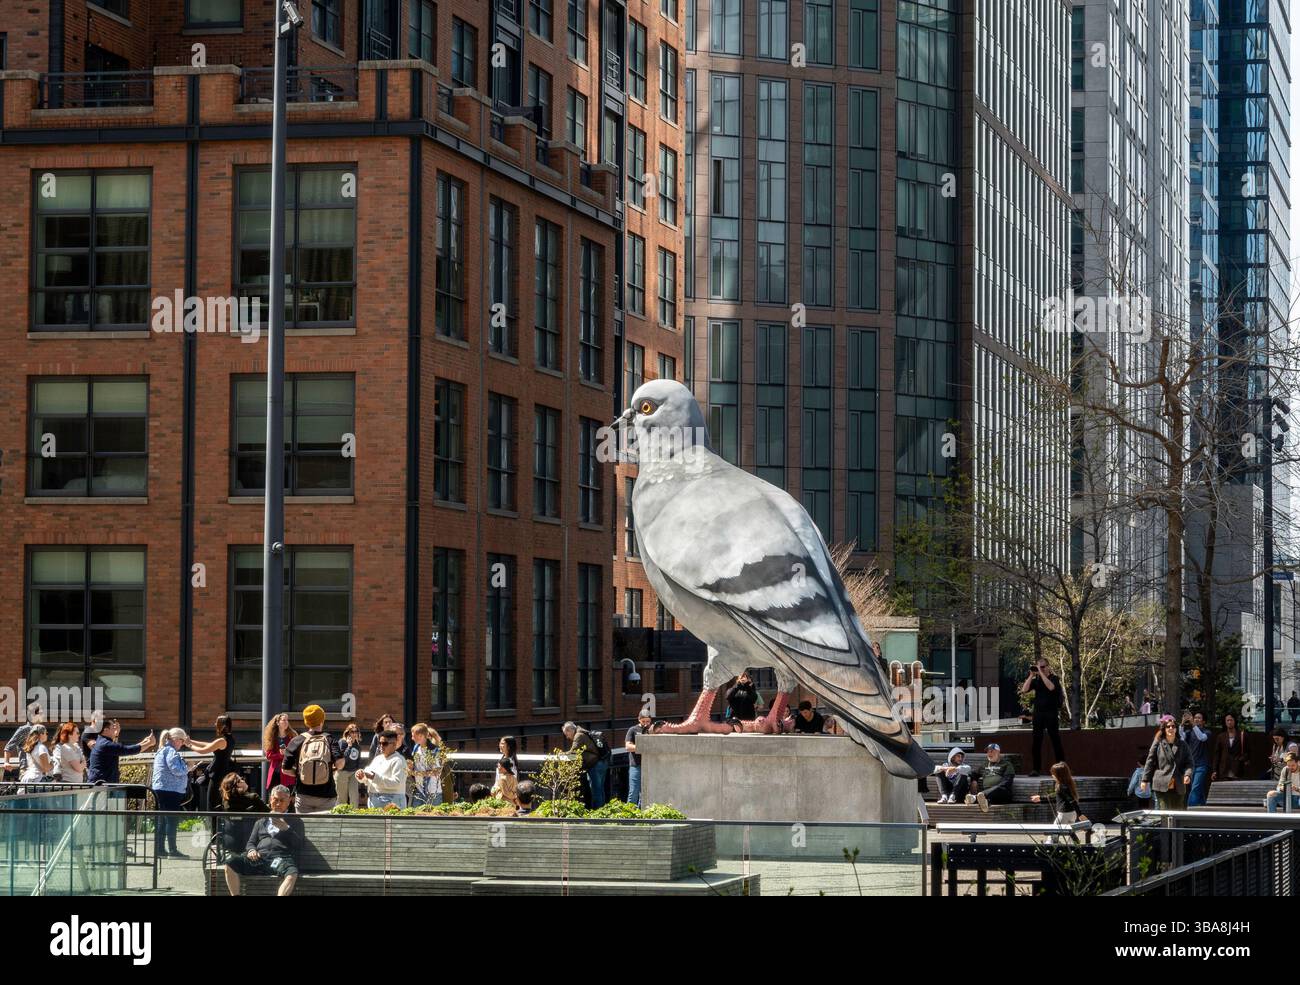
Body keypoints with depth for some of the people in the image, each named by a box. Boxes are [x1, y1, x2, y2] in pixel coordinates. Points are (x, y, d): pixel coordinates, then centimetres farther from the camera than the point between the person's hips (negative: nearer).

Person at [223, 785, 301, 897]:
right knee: (230, 865, -24)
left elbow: (298, 843, 9)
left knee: (292, 874, -40)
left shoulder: (294, 822, 24)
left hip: (281, 858, -3)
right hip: (259, 857, 3)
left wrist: (286, 828, -7)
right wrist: (251, 850, 1)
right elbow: (251, 842, 25)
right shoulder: (261, 821, 31)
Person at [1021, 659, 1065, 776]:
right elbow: (1024, 690, -2)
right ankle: (1036, 768, 5)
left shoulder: (1053, 678, 0)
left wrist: (1041, 673, -18)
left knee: (1055, 740, -2)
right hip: (1038, 713, 4)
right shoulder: (1036, 680, 10)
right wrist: (1031, 675, -5)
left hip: (1051, 713, -4)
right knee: (1036, 742, 2)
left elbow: (1051, 687, -22)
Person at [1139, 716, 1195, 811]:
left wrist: (1187, 775, -10)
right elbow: (1150, 762, 6)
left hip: (1178, 787, 3)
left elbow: (1188, 763, 9)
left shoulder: (1182, 745, 11)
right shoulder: (1158, 744, 4)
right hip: (1162, 785, -3)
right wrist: (1145, 780, 3)